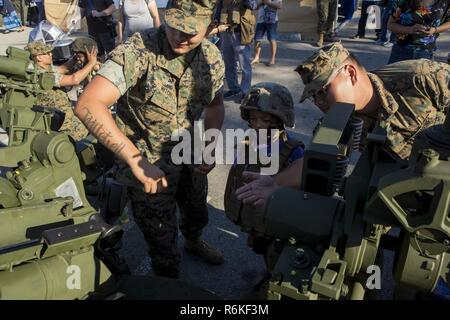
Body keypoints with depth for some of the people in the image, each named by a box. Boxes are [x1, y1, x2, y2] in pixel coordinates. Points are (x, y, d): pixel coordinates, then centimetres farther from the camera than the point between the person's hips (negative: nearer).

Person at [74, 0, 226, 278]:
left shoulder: (212, 57, -10)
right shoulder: (138, 52, -29)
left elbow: (216, 104, 8)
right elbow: (88, 104, -39)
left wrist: (210, 146, -8)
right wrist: (136, 161, -41)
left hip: (190, 159, 6)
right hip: (149, 166, -5)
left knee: (197, 213, 30)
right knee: (163, 240, 11)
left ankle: (193, 241, 66)